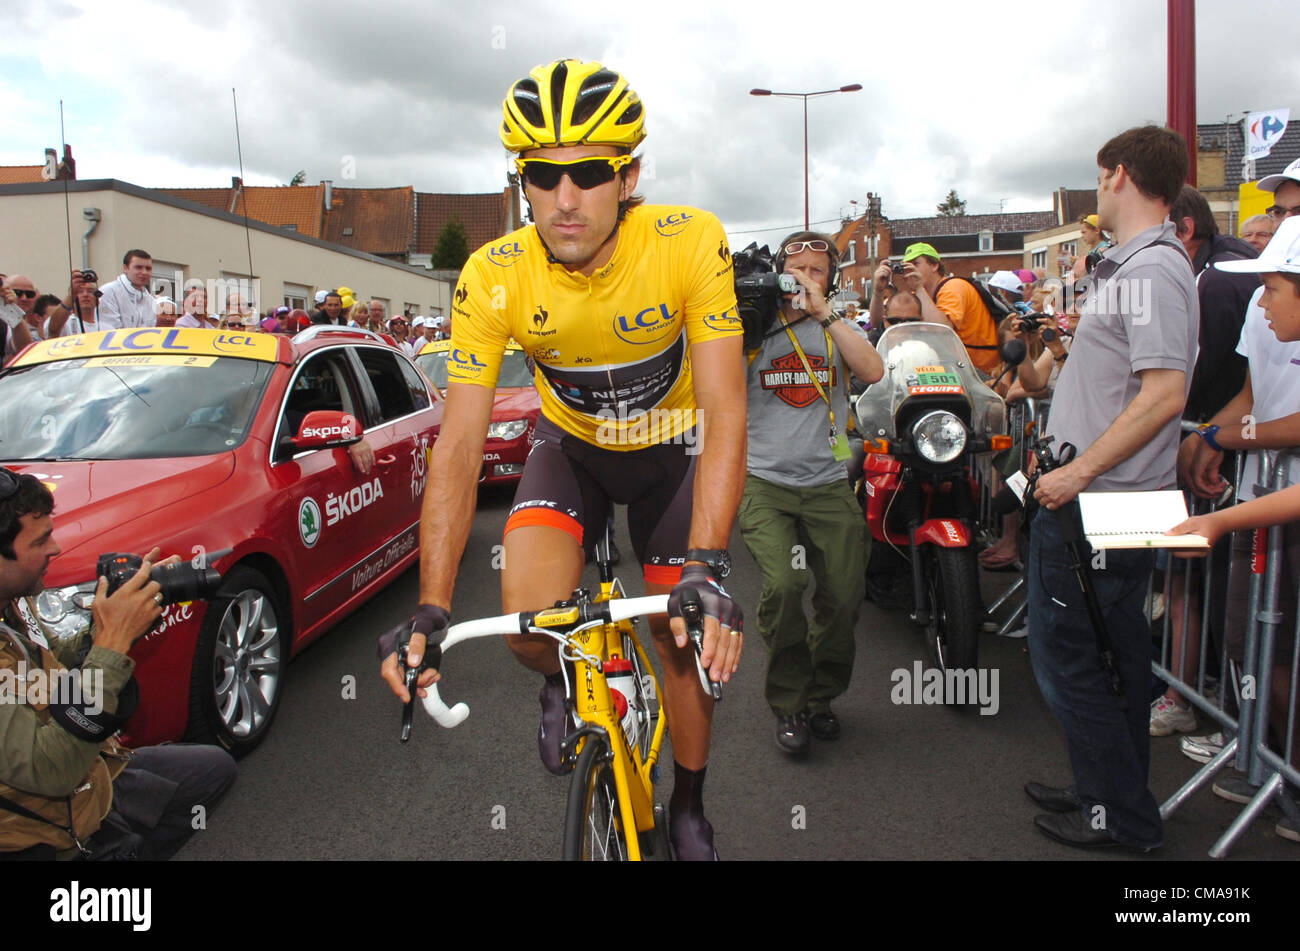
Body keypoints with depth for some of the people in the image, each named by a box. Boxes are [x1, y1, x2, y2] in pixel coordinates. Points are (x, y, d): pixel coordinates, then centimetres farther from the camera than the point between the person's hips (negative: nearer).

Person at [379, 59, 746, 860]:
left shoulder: (690, 242, -29)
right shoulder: (493, 278, -25)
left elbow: (725, 413, -32)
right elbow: (460, 446, -26)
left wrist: (707, 569, -44)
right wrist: (432, 609, -34)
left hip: (669, 446, 0)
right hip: (572, 444, 1)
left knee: (690, 637, -2)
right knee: (531, 620, -23)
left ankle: (690, 811, 27)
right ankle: (565, 681, 16)